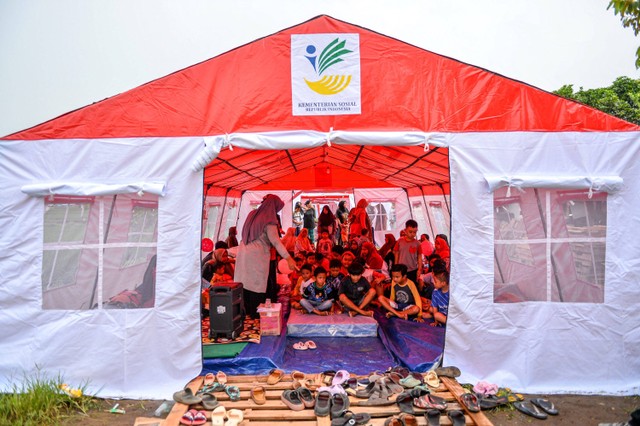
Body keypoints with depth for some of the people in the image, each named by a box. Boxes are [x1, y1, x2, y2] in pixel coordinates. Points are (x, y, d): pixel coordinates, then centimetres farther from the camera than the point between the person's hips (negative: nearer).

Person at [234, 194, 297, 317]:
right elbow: (276, 241, -23)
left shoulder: (252, 214, 8)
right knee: (257, 285, 3)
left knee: (245, 283, 12)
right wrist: (288, 258, -27)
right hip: (258, 256, -7)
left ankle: (244, 311, 22)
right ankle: (255, 314, 10)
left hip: (244, 252, 7)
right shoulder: (269, 221, -13)